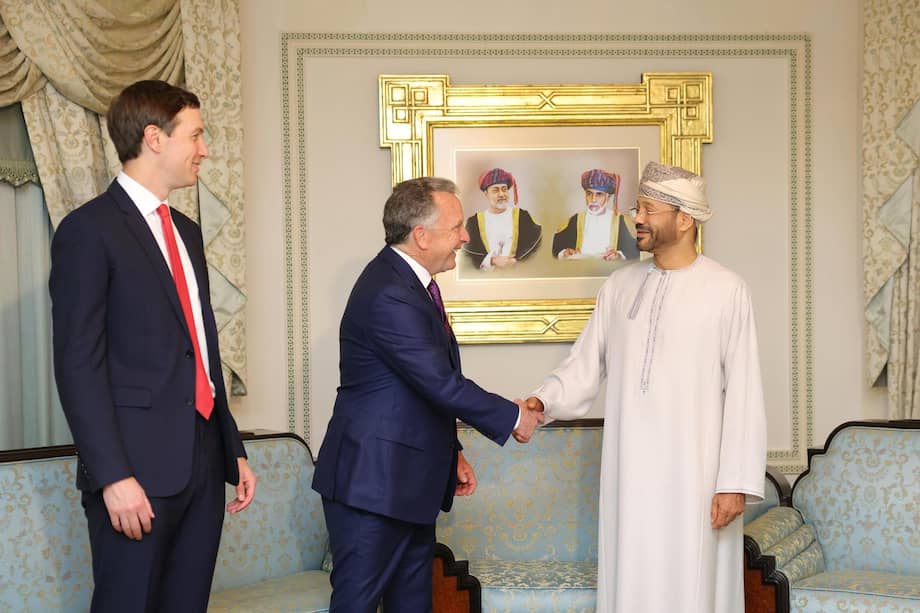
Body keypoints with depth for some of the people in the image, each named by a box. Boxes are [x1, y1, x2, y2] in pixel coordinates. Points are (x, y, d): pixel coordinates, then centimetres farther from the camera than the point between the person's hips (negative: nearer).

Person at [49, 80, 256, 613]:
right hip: (137, 468, -7)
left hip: (202, 460, 7)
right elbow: (79, 366, -13)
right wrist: (113, 476, -19)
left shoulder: (186, 230, 17)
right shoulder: (89, 230, -8)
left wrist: (232, 449, 17)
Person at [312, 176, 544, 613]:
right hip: (372, 483, -10)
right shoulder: (388, 296, -22)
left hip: (408, 485, 10)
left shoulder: (409, 282, 12)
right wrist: (513, 417, -9)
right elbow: (442, 384, -22)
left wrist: (451, 453, 17)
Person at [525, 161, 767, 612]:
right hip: (628, 469, 4)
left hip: (693, 472, -4)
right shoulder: (620, 285, 8)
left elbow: (743, 393, -7)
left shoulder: (726, 290, -5)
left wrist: (737, 482, -11)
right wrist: (544, 402, -11)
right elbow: (586, 364, 8)